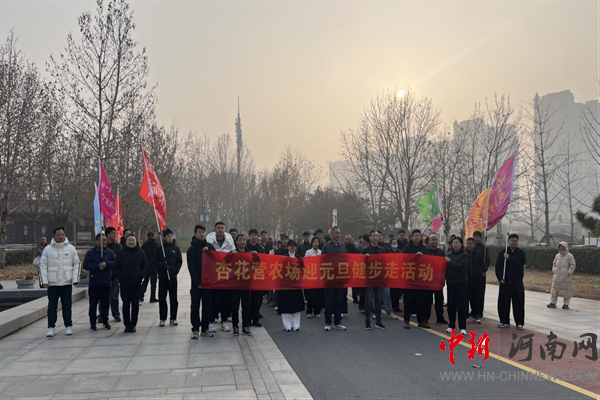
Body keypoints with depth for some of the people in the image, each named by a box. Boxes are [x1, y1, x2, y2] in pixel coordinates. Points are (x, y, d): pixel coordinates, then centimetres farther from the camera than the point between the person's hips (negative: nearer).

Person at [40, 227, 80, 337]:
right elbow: (43, 265, 2)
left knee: (67, 305, 7)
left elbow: (76, 264, 4)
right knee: (52, 306, 3)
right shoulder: (48, 249, 2)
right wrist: (44, 281, -6)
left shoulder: (71, 248, 3)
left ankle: (68, 326, 15)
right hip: (52, 283, 0)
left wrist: (75, 278, -5)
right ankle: (51, 327, 10)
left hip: (67, 283, 0)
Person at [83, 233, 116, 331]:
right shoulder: (90, 252, 2)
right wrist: (97, 266, -15)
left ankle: (105, 321, 20)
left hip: (106, 283, 2)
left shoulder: (110, 252, 8)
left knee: (105, 304, 8)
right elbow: (85, 265, -7)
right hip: (94, 283, -2)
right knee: (93, 304, 4)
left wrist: (106, 264, -15)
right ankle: (92, 323, 15)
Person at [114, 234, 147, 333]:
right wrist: (120, 277, -7)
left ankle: (133, 324, 13)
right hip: (124, 284, 0)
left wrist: (141, 275, -5)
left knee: (135, 305, 4)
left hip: (137, 284, 0)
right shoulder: (121, 253, 3)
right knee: (126, 305, 5)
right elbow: (116, 267, 5)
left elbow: (145, 266, 7)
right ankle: (127, 324, 13)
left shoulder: (141, 252, 4)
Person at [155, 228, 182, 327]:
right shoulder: (159, 249, 1)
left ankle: (173, 318, 12)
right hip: (162, 277, -1)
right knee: (162, 298, 2)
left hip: (173, 277, 1)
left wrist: (176, 270, -7)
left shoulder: (176, 248, 7)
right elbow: (155, 261, -2)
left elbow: (180, 261, 7)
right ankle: (162, 319, 11)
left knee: (174, 298, 4)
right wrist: (164, 266, -16)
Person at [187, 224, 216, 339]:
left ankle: (205, 329, 15)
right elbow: (191, 268, -7)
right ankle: (195, 330, 9)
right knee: (195, 306, 2)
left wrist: (208, 251, -10)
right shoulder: (192, 249, -2)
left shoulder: (210, 247, 8)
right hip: (197, 283, -3)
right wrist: (197, 282, -14)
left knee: (207, 306, 6)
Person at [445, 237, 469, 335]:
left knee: (461, 305, -1)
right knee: (451, 305, 7)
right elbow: (446, 267, 10)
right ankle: (451, 325, 18)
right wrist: (446, 278, -6)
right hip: (451, 283, 4)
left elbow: (460, 266, -16)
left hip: (461, 283, -4)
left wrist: (449, 261, -14)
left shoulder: (464, 255, -3)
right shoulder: (449, 255, 8)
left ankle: (463, 327, 6)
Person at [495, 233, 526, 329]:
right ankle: (504, 321, 17)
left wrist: (509, 258, -18)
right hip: (505, 282, 1)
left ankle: (519, 323, 11)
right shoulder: (502, 252, 2)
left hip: (517, 282, -1)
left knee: (518, 303, 1)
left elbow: (521, 262, -17)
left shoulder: (521, 253, 2)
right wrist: (500, 278, -10)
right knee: (503, 302, 4)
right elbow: (498, 266, -1)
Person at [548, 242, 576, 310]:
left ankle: (566, 304, 10)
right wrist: (554, 270, 9)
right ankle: (553, 303, 7)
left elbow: (572, 265, -6)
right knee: (554, 289, 2)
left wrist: (569, 272, -13)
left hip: (566, 277, -4)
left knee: (566, 290, 0)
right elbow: (554, 263, 22)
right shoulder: (557, 256, 13)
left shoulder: (570, 256, -3)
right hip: (557, 276, 5)